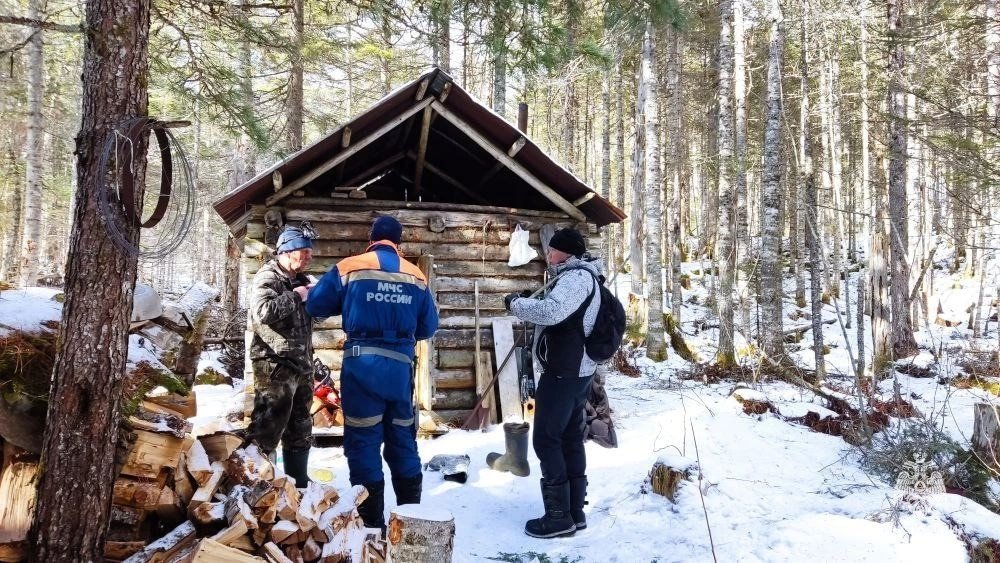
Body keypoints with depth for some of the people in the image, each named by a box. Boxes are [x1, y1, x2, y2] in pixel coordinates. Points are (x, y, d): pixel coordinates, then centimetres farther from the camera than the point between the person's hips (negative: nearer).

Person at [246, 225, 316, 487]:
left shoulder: (299, 280, 17)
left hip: (300, 366, 9)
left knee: (300, 429, 15)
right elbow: (263, 311, -28)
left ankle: (299, 483, 26)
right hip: (275, 366, -9)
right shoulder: (267, 277, -9)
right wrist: (296, 296, -19)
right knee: (267, 426, -10)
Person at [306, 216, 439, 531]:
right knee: (402, 441, 15)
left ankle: (372, 523, 6)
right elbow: (429, 327, 10)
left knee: (363, 441, 4)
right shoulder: (417, 276, 7)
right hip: (400, 366, 3)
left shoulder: (348, 268, 0)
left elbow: (315, 306, 5)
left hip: (362, 363, -3)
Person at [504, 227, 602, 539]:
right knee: (571, 439, 14)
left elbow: (551, 312, -31)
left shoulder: (576, 277, -16)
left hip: (563, 372, -10)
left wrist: (516, 303, -16)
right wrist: (529, 302, 4)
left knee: (546, 440, -4)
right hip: (578, 370, 10)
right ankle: (575, 511, 20)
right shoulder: (583, 277, 18)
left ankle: (559, 515, -1)